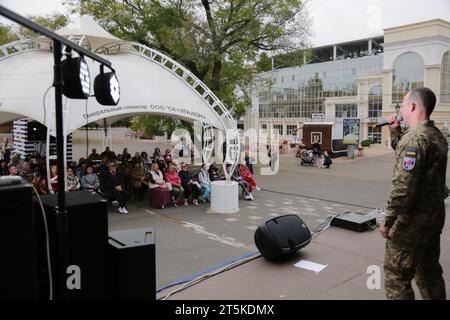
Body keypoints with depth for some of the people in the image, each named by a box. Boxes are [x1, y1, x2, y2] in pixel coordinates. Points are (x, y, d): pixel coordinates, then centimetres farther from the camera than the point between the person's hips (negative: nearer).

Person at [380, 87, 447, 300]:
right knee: (429, 271, 21)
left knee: (396, 275, 0)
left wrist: (388, 220, -20)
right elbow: (402, 153, 27)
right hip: (435, 215, 10)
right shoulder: (437, 135, 10)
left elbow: (404, 186, -25)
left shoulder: (415, 138, -20)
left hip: (412, 219, -9)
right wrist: (395, 131, 18)